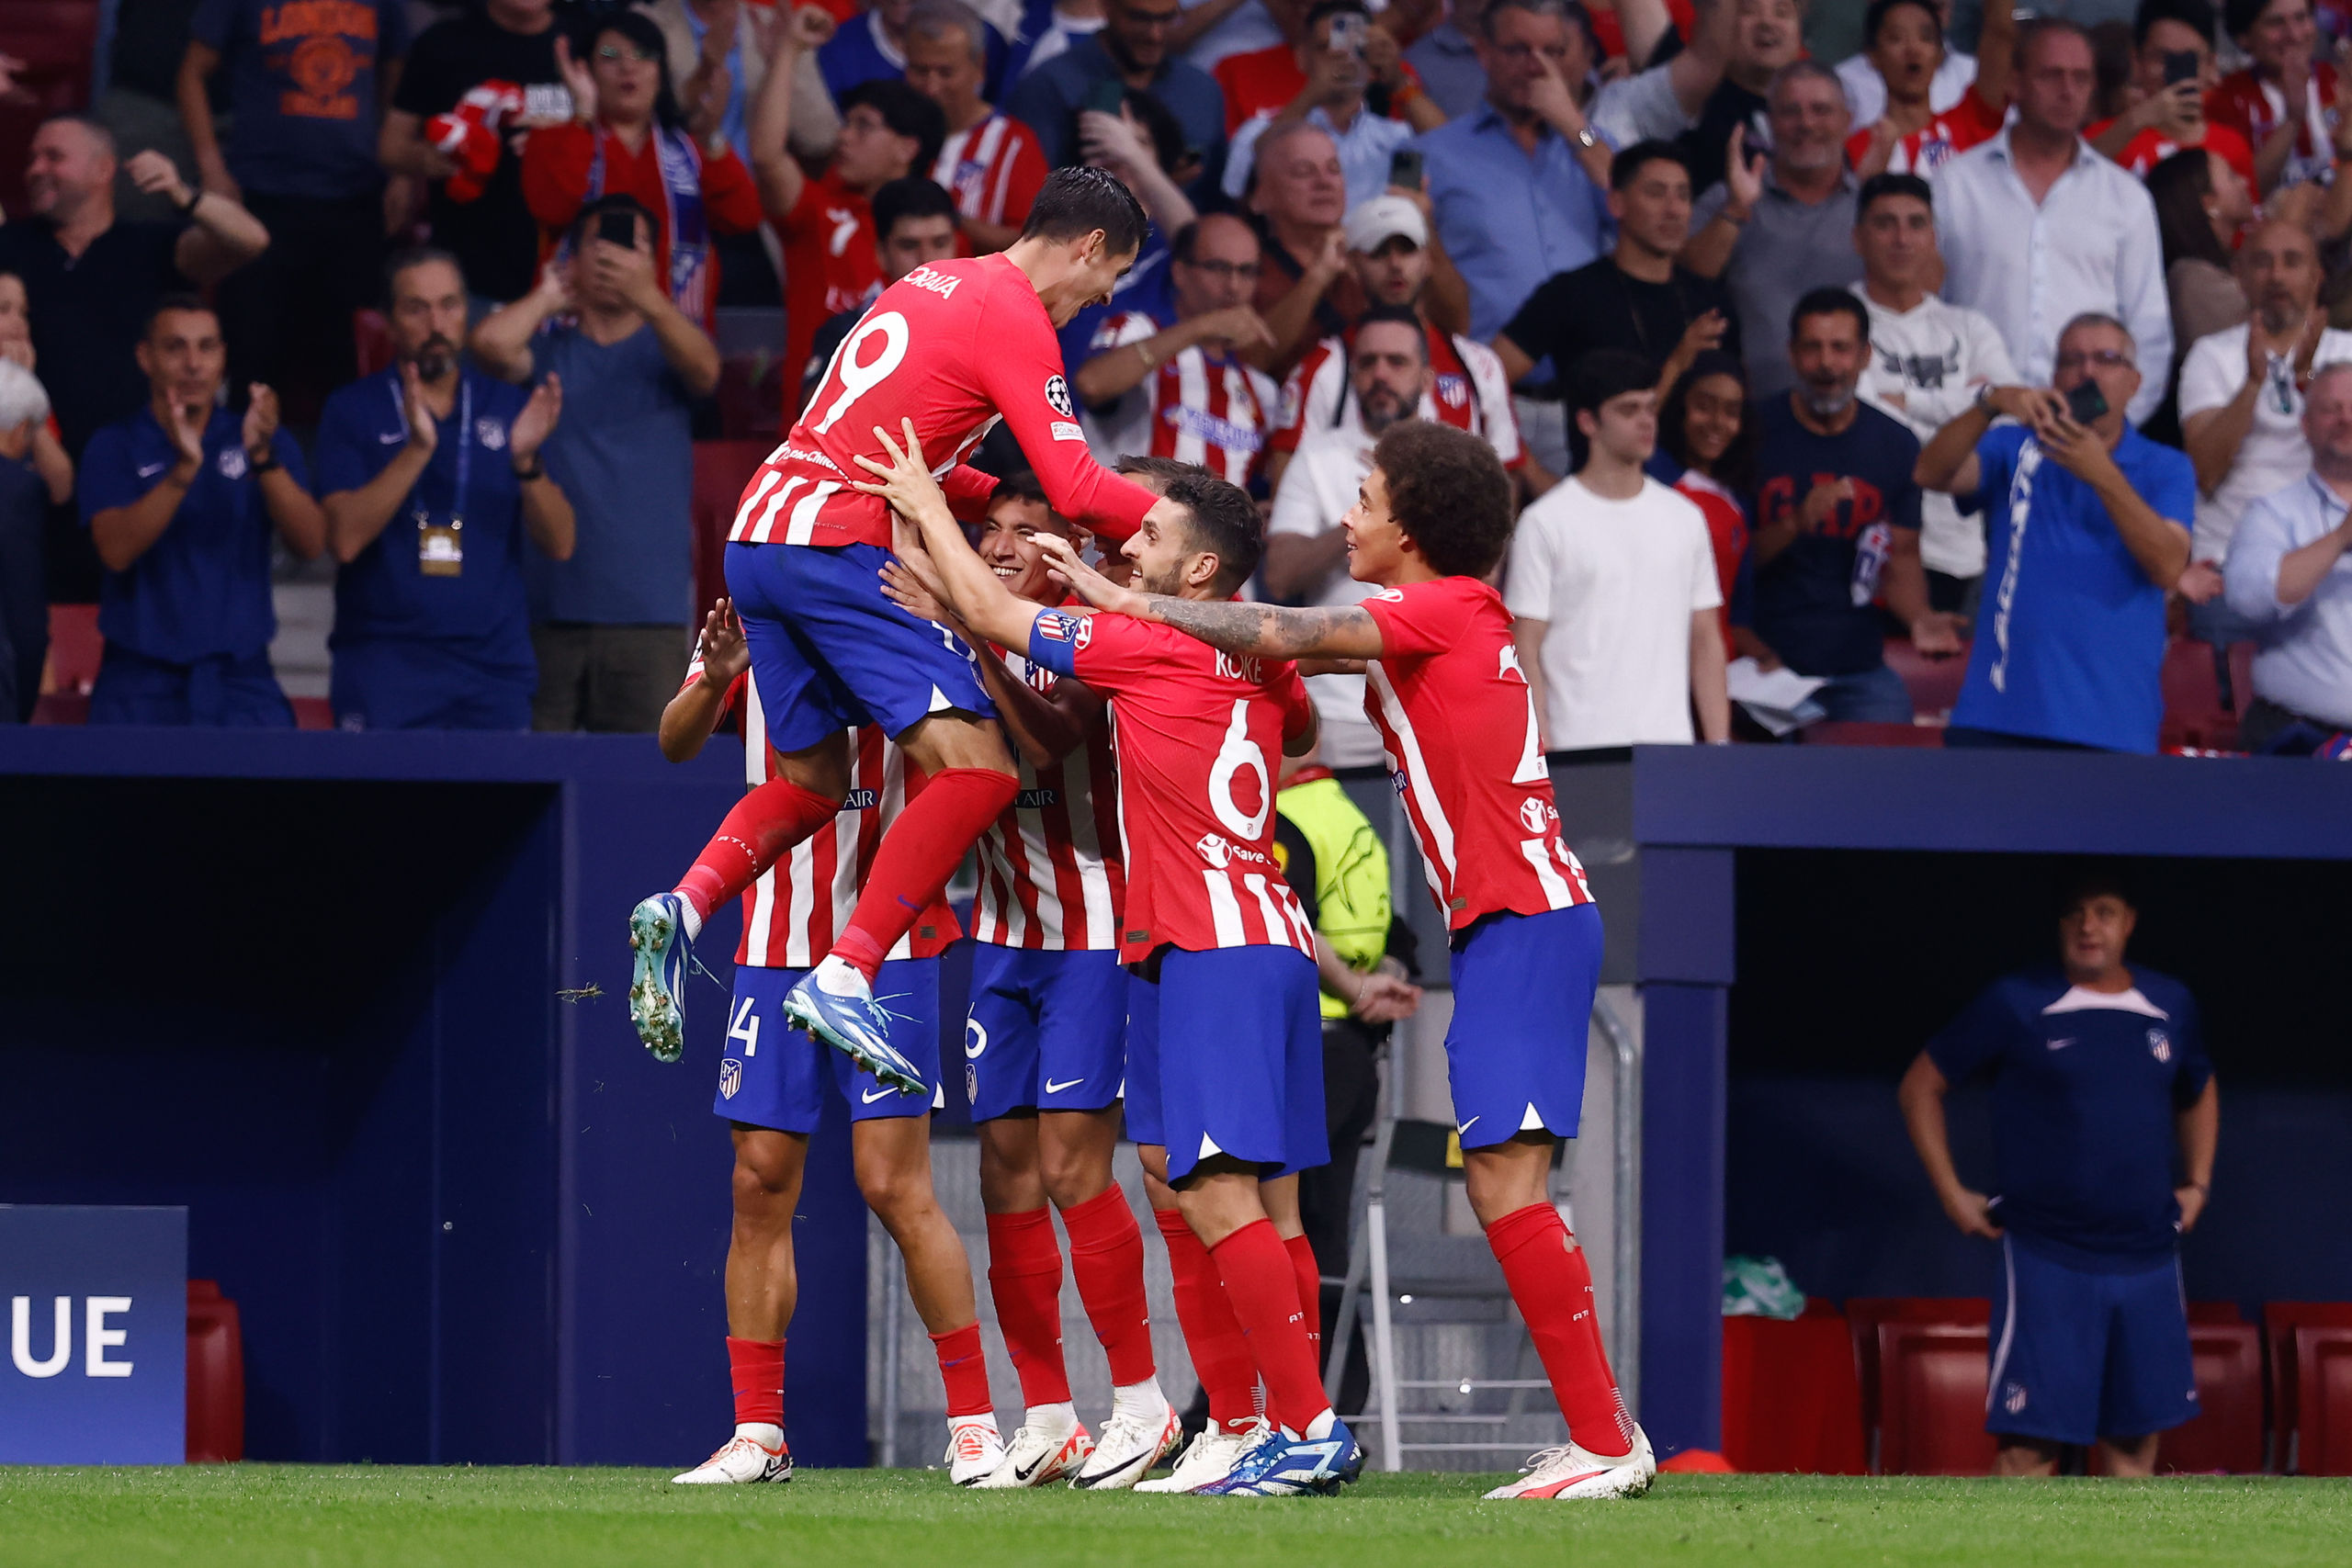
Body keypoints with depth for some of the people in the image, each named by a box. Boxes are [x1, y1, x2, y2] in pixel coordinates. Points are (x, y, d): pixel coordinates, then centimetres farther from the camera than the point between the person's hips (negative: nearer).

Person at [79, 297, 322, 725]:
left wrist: (263, 457, -23)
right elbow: (116, 550, -13)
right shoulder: (114, 448, 3)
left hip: (242, 678, 1)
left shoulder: (266, 442, 8)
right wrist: (184, 469, -26)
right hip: (140, 685, -1)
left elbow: (308, 543, -7)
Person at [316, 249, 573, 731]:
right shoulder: (353, 411, 4)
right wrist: (417, 450, -20)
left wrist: (527, 463, -14)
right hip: (384, 668, -2)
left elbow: (559, 545, 3)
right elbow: (345, 538, -10)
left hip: (495, 668, 2)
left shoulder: (510, 409, 10)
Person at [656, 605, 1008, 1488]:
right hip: (774, 950, 4)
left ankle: (973, 1422, 1)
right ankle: (758, 1433, 9)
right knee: (760, 1185, 3)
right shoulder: (749, 628, 5)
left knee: (894, 1184, -8)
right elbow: (677, 744, -6)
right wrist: (712, 683, -26)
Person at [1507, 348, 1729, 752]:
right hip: (1580, 749, -4)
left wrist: (1719, 748, 9)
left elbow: (1706, 642, 17)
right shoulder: (1547, 522, 0)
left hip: (1672, 748, 4)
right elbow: (1525, 653, -3)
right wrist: (1540, 756, -12)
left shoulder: (1684, 518, 15)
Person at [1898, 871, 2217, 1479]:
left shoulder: (2171, 1006, 9)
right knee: (2031, 1436, -9)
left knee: (2136, 1433, 7)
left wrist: (2198, 1184, 17)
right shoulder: (2016, 1005, -4)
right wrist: (1952, 1194, -1)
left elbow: (2198, 1093, 29)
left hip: (2148, 1257, 4)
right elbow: (1920, 1087, 4)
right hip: (2046, 1259, -4)